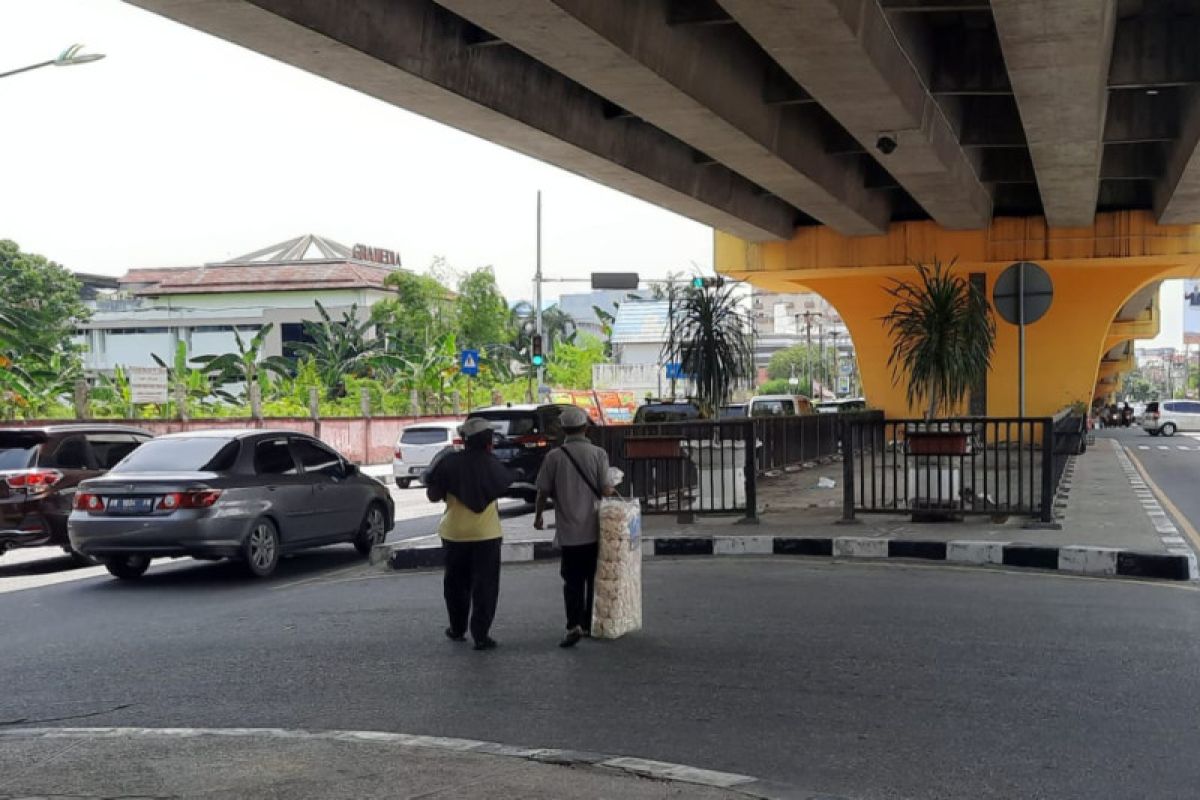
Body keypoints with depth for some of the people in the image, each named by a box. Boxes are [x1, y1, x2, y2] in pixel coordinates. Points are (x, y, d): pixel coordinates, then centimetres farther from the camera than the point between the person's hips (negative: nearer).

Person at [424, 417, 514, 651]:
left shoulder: (449, 462, -10)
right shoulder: (492, 464, -6)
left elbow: (433, 496, -5)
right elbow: (502, 488, 12)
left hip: (454, 533, 1)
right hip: (486, 534, -1)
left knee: (456, 583, 18)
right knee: (485, 585, 4)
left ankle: (457, 629, 28)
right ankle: (481, 636, -1)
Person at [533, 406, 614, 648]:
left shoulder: (554, 457, -6)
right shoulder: (598, 454, -7)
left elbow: (543, 492, -1)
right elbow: (605, 490, -10)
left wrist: (538, 515, 15)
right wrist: (612, 490, 13)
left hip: (568, 530, 0)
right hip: (594, 529, 1)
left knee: (572, 580, 4)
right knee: (593, 578, 15)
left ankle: (574, 626, -13)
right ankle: (589, 624, 23)